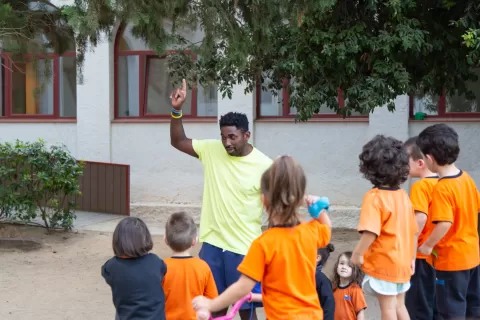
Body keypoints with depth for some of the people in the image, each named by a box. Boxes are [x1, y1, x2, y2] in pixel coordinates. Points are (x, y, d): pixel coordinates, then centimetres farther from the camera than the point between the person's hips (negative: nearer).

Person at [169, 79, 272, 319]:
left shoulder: (264, 165, -12)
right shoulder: (211, 150, -3)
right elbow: (178, 141, 7)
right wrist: (176, 110, -8)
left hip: (244, 248, -3)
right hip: (212, 243, 4)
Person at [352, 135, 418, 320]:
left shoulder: (374, 197, -19)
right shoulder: (403, 196, 2)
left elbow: (371, 232, -29)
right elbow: (413, 232, 8)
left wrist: (358, 253, -15)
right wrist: (411, 258, 18)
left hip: (383, 264, -7)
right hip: (402, 263, 7)